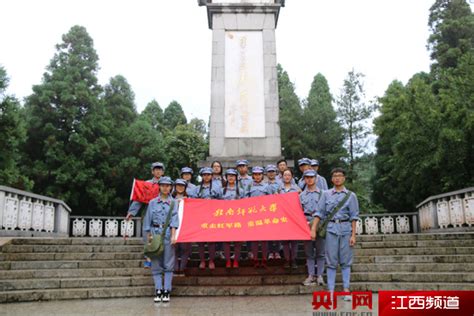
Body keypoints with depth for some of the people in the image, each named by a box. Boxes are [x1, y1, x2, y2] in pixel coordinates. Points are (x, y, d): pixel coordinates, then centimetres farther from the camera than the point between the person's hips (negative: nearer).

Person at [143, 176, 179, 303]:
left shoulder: (173, 203, 7)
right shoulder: (153, 202, 10)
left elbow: (174, 219, -3)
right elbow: (148, 220, 10)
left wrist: (173, 236, -12)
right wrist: (149, 235, 3)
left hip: (168, 233, -1)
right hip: (155, 232, 1)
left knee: (168, 264, -1)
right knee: (156, 264, 0)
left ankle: (166, 291, 1)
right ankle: (158, 291, 2)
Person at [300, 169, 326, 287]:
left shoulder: (322, 193, 5)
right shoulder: (301, 195, 12)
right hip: (306, 224, 2)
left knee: (320, 251, 1)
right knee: (309, 252, 5)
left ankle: (320, 275, 7)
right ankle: (311, 275, 10)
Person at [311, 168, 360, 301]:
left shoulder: (350, 195, 5)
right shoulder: (326, 194, 6)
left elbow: (354, 216, 3)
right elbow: (319, 212, 3)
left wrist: (353, 235, -2)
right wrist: (313, 229, -5)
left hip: (346, 228, 0)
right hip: (331, 228, 0)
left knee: (346, 260, 4)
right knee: (331, 261, 3)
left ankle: (346, 289, 11)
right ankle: (330, 290, 7)